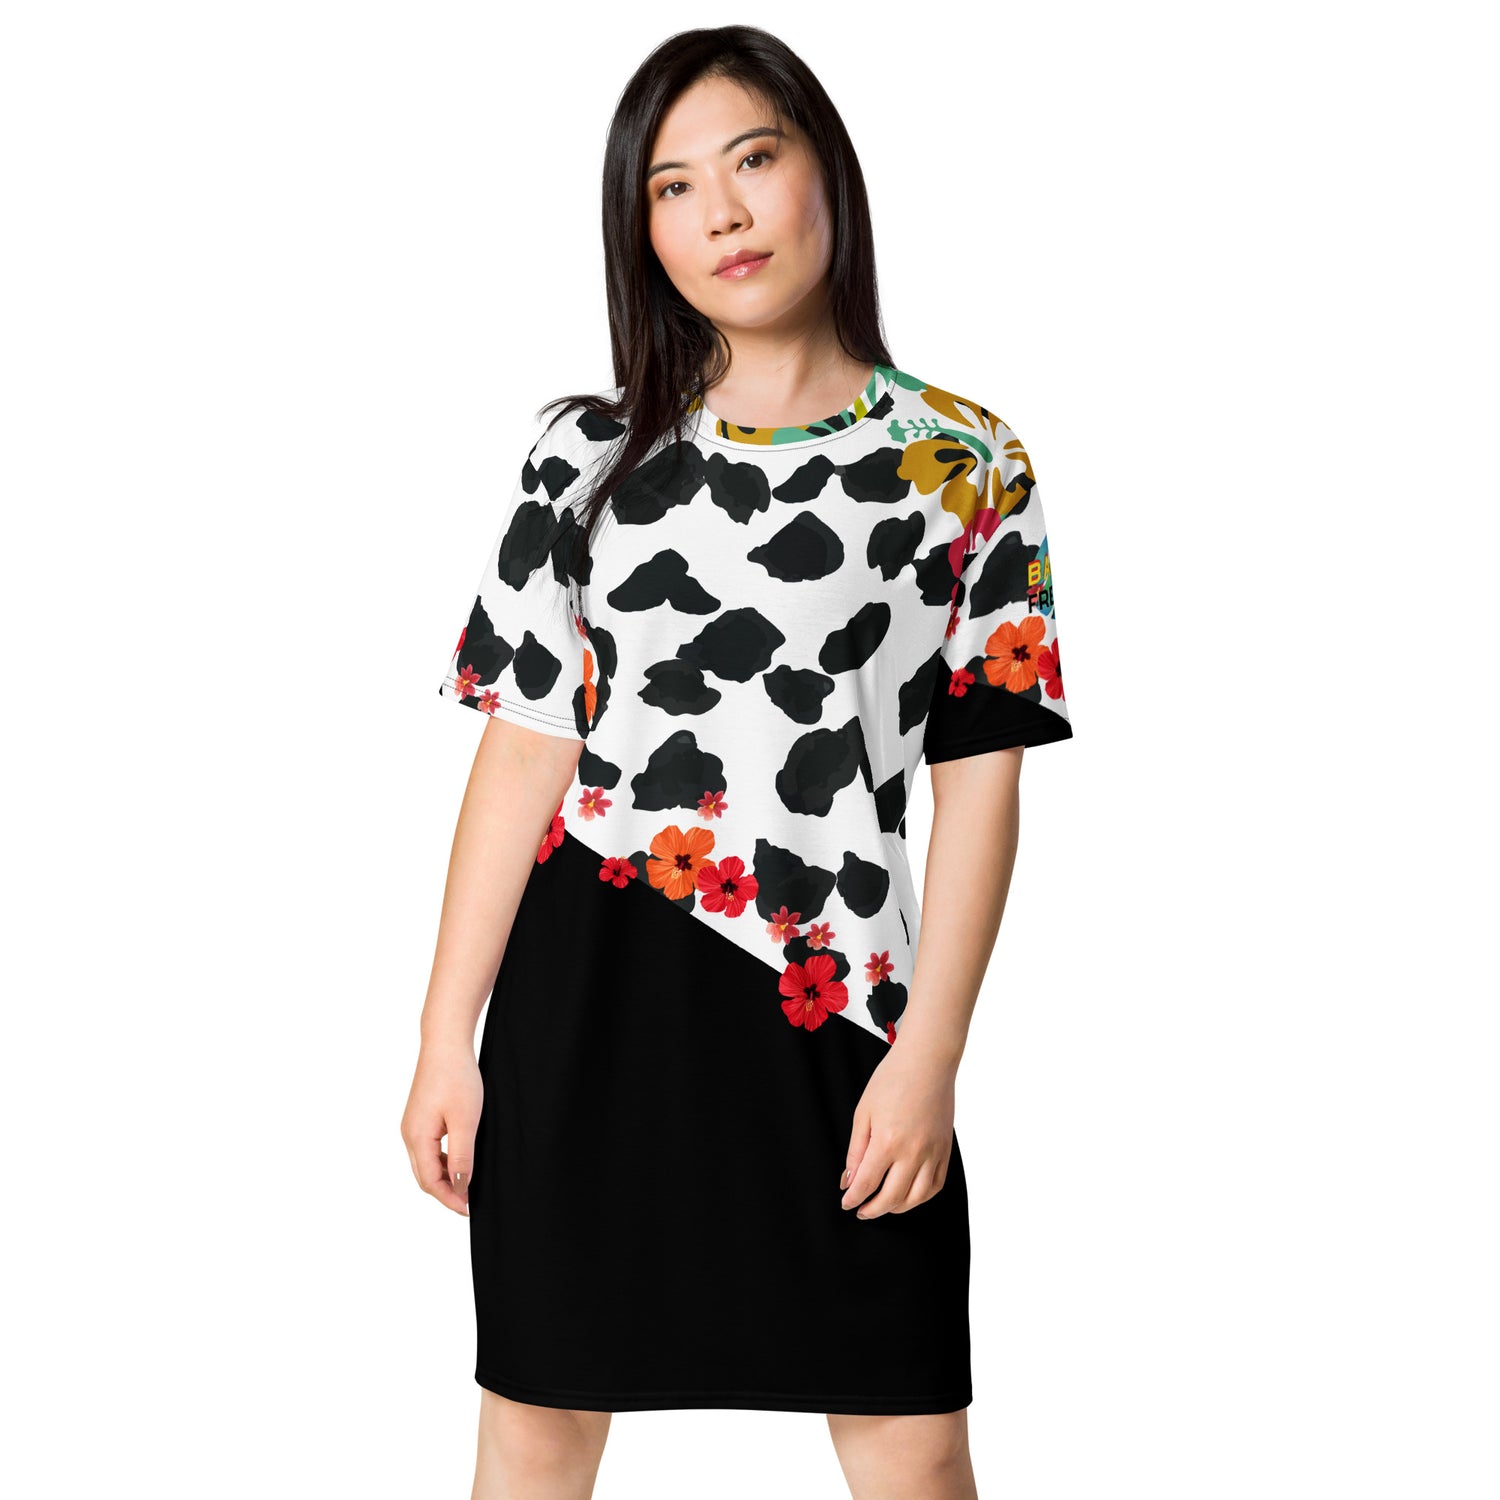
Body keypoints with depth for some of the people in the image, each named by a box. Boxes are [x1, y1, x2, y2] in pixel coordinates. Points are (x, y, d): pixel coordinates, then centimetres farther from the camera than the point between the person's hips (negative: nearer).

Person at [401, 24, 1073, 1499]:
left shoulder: (963, 465, 3)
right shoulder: (585, 452, 6)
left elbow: (980, 780, 0)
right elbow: (524, 755, 3)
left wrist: (928, 1054, -7)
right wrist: (447, 1041, 0)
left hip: (828, 1002, -1)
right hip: (587, 989, 2)